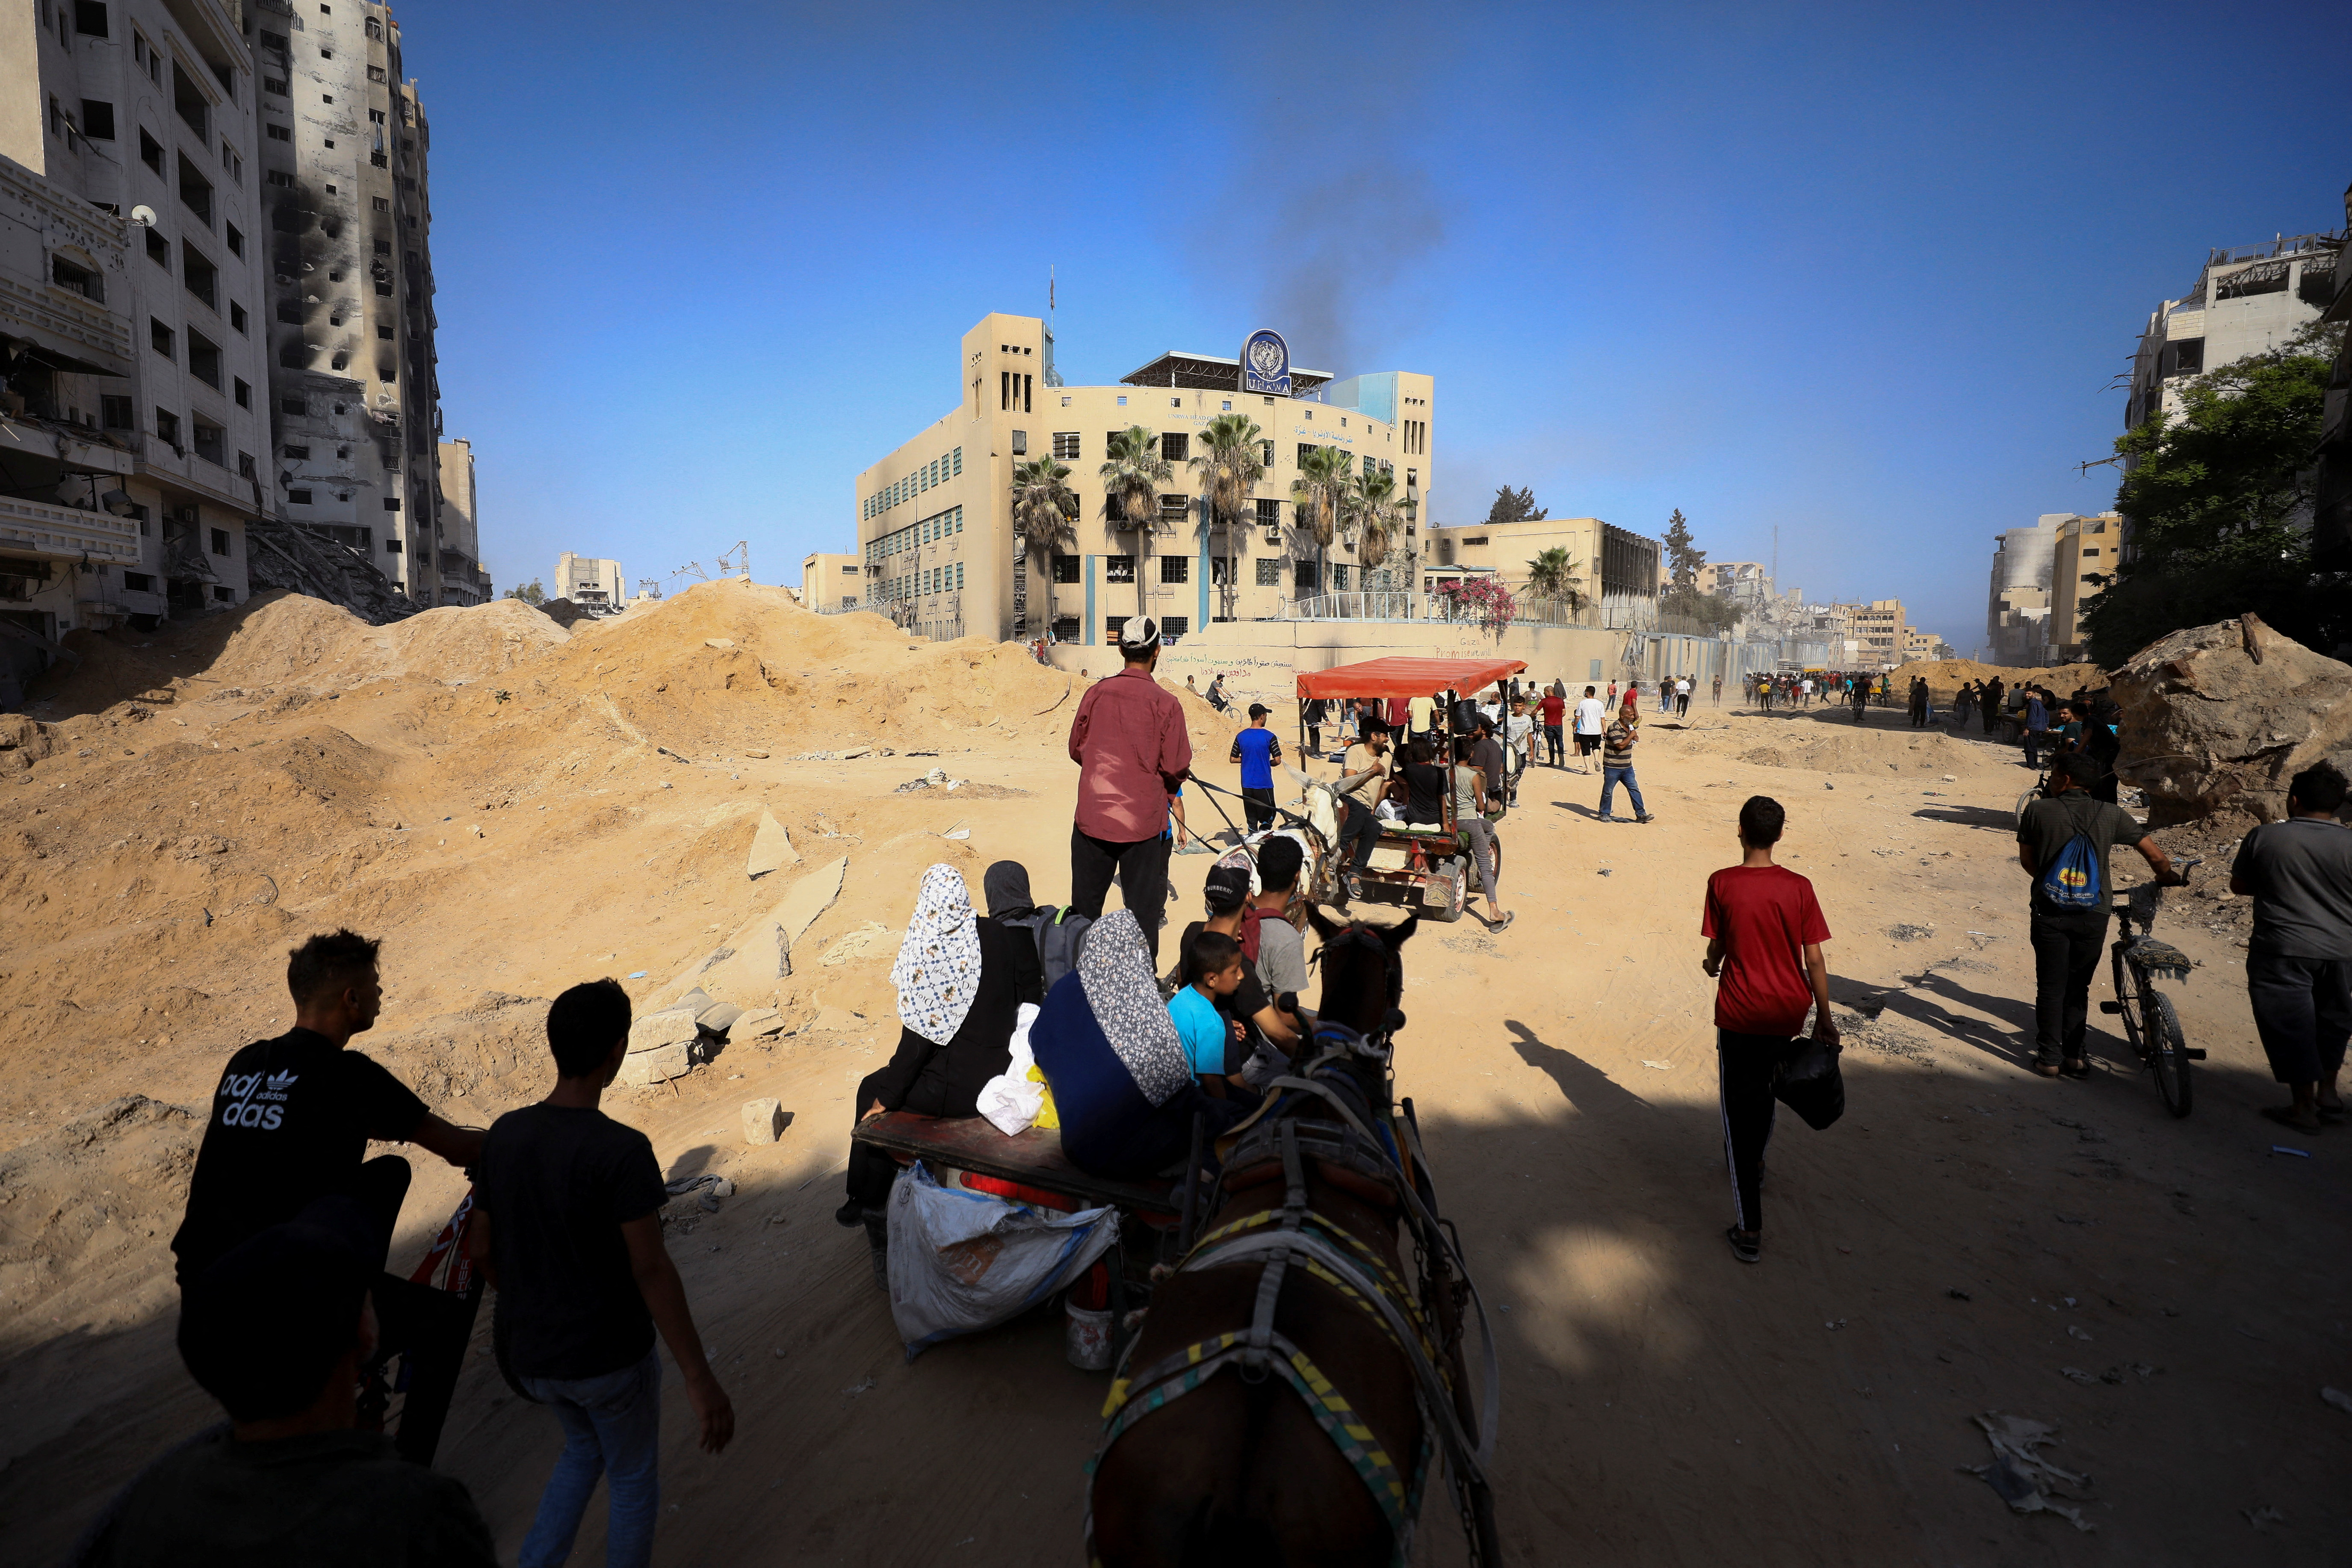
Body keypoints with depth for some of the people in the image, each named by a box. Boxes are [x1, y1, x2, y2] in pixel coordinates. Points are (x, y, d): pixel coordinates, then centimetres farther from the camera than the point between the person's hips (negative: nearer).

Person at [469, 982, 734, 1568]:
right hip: (610, 1357, -6)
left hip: (527, 1354, 6)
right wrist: (700, 1379, -20)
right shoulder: (621, 1151, -26)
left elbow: (481, 1249, 4)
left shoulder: (504, 1134, -7)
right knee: (632, 1479, 20)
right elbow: (651, 1270, -26)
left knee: (584, 1447, 32)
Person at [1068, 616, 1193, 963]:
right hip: (1144, 822, -3)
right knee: (1143, 909, 8)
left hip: (1092, 816, 3)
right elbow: (1176, 767, -10)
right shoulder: (1166, 703, -11)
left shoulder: (1095, 694, -3)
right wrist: (1166, 792, 12)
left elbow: (1076, 749, 8)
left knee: (1084, 907, 17)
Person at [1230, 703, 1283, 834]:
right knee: (1268, 818, 5)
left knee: (1251, 820, 12)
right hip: (1264, 783, -4)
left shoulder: (1241, 736, -1)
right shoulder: (1270, 737, -10)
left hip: (1247, 784, 4)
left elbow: (1233, 759, 5)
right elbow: (1277, 761, -10)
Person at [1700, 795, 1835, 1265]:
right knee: (1763, 1089, 28)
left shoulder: (1722, 883, -12)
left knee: (1740, 1110, 2)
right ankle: (1753, 1163, 51)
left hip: (1740, 1011, -3)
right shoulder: (1799, 887, -8)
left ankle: (1750, 1230, -1)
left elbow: (1717, 946, -1)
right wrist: (1824, 1019, 5)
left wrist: (1712, 965, 22)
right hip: (1788, 1010, 3)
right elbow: (1814, 960, -5)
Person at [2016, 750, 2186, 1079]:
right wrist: (2167, 877, 25)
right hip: (2093, 915, 2)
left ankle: (2049, 1058, 11)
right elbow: (2157, 856, 3)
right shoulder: (2111, 815, -1)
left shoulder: (2038, 810, -6)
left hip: (2050, 913, -2)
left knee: (2051, 987, 7)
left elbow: (2027, 860, 1)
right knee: (2078, 988, 14)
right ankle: (2073, 1056, 18)